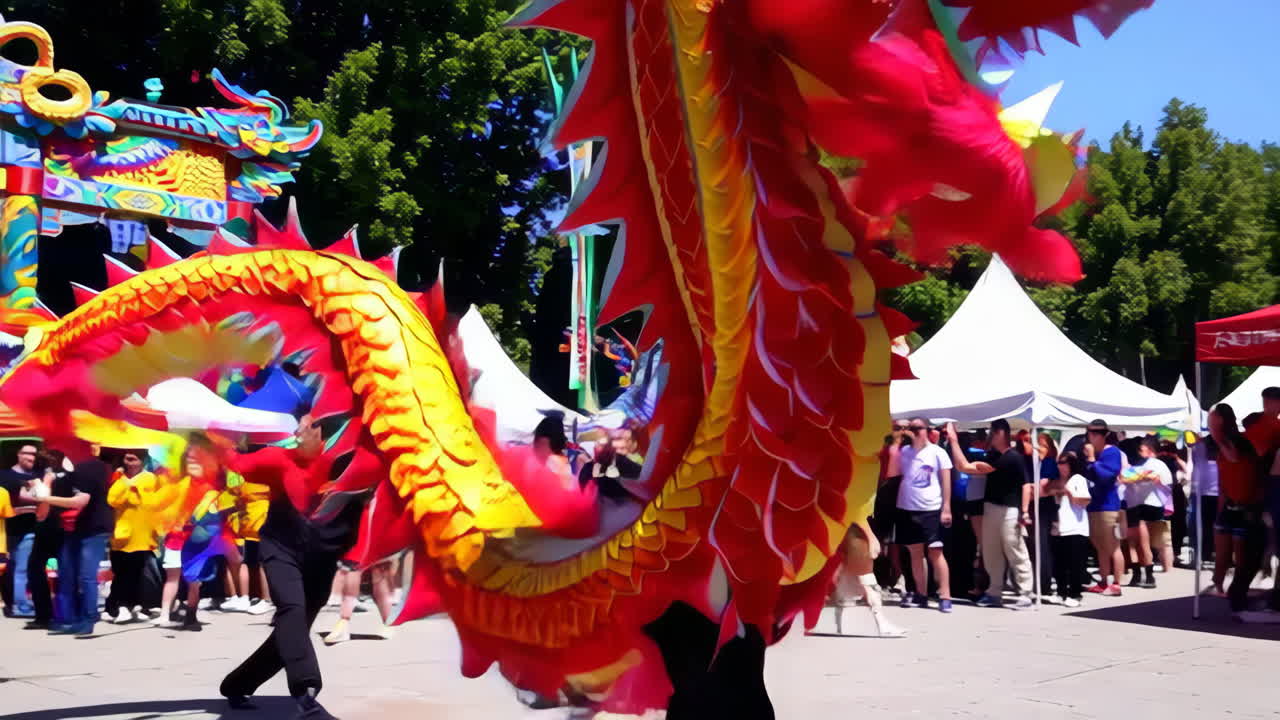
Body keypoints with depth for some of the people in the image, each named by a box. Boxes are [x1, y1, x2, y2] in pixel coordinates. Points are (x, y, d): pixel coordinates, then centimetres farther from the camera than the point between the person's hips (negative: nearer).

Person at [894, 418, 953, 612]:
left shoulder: (937, 452, -1)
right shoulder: (905, 451, 10)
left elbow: (946, 481, -3)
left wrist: (946, 508, -8)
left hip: (931, 509, -4)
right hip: (907, 509, 4)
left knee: (935, 553, -8)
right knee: (915, 553, 9)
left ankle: (945, 596, -7)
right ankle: (920, 595, 17)